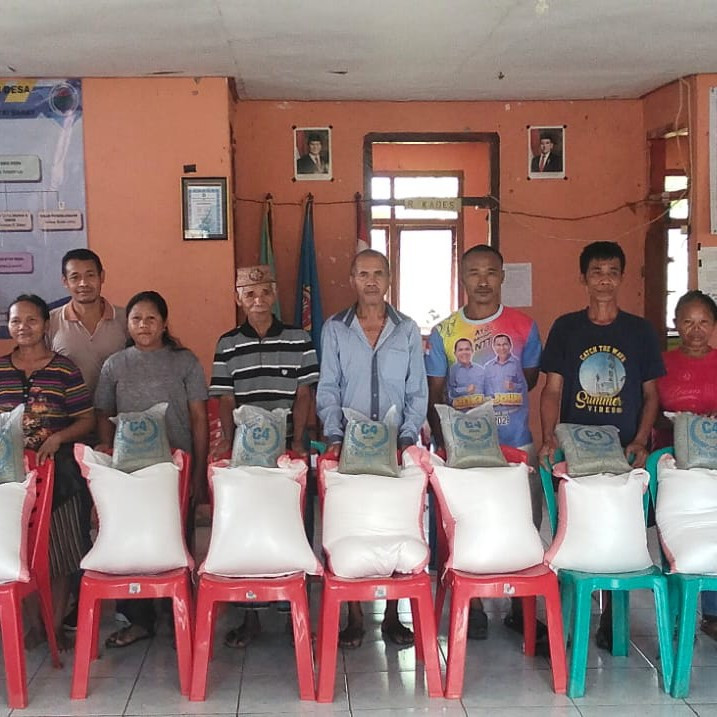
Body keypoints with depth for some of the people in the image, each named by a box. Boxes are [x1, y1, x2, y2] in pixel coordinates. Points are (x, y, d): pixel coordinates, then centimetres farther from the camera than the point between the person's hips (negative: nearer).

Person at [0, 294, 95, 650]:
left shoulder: (64, 368, 0)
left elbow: (87, 419, 0)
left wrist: (58, 438, -15)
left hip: (58, 470, -2)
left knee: (59, 551, 2)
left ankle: (56, 624, 14)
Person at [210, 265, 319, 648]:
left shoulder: (298, 339, 4)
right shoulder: (227, 344, 6)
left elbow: (303, 395, 2)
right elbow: (225, 400, 5)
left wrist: (297, 441, -8)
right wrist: (228, 440, -9)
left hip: (287, 449, -1)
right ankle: (249, 615, 12)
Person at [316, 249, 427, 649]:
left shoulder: (408, 330, 7)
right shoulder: (335, 330, 5)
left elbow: (418, 392, 5)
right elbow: (327, 390, 1)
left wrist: (408, 437, -8)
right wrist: (335, 436, -12)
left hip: (396, 447, 1)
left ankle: (393, 616, 11)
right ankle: (355, 617, 9)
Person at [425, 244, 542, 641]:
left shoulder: (523, 326, 2)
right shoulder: (443, 332, 2)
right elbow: (434, 394, 3)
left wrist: (502, 400, 3)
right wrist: (443, 441, -5)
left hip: (517, 445, 0)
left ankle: (520, 608, 18)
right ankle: (472, 607, 18)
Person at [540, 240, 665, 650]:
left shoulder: (640, 331, 6)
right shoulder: (565, 328, 5)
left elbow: (651, 394, 7)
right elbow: (553, 390, 2)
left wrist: (640, 442, -7)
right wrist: (549, 438, -13)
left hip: (623, 452, 1)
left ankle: (613, 622, 14)